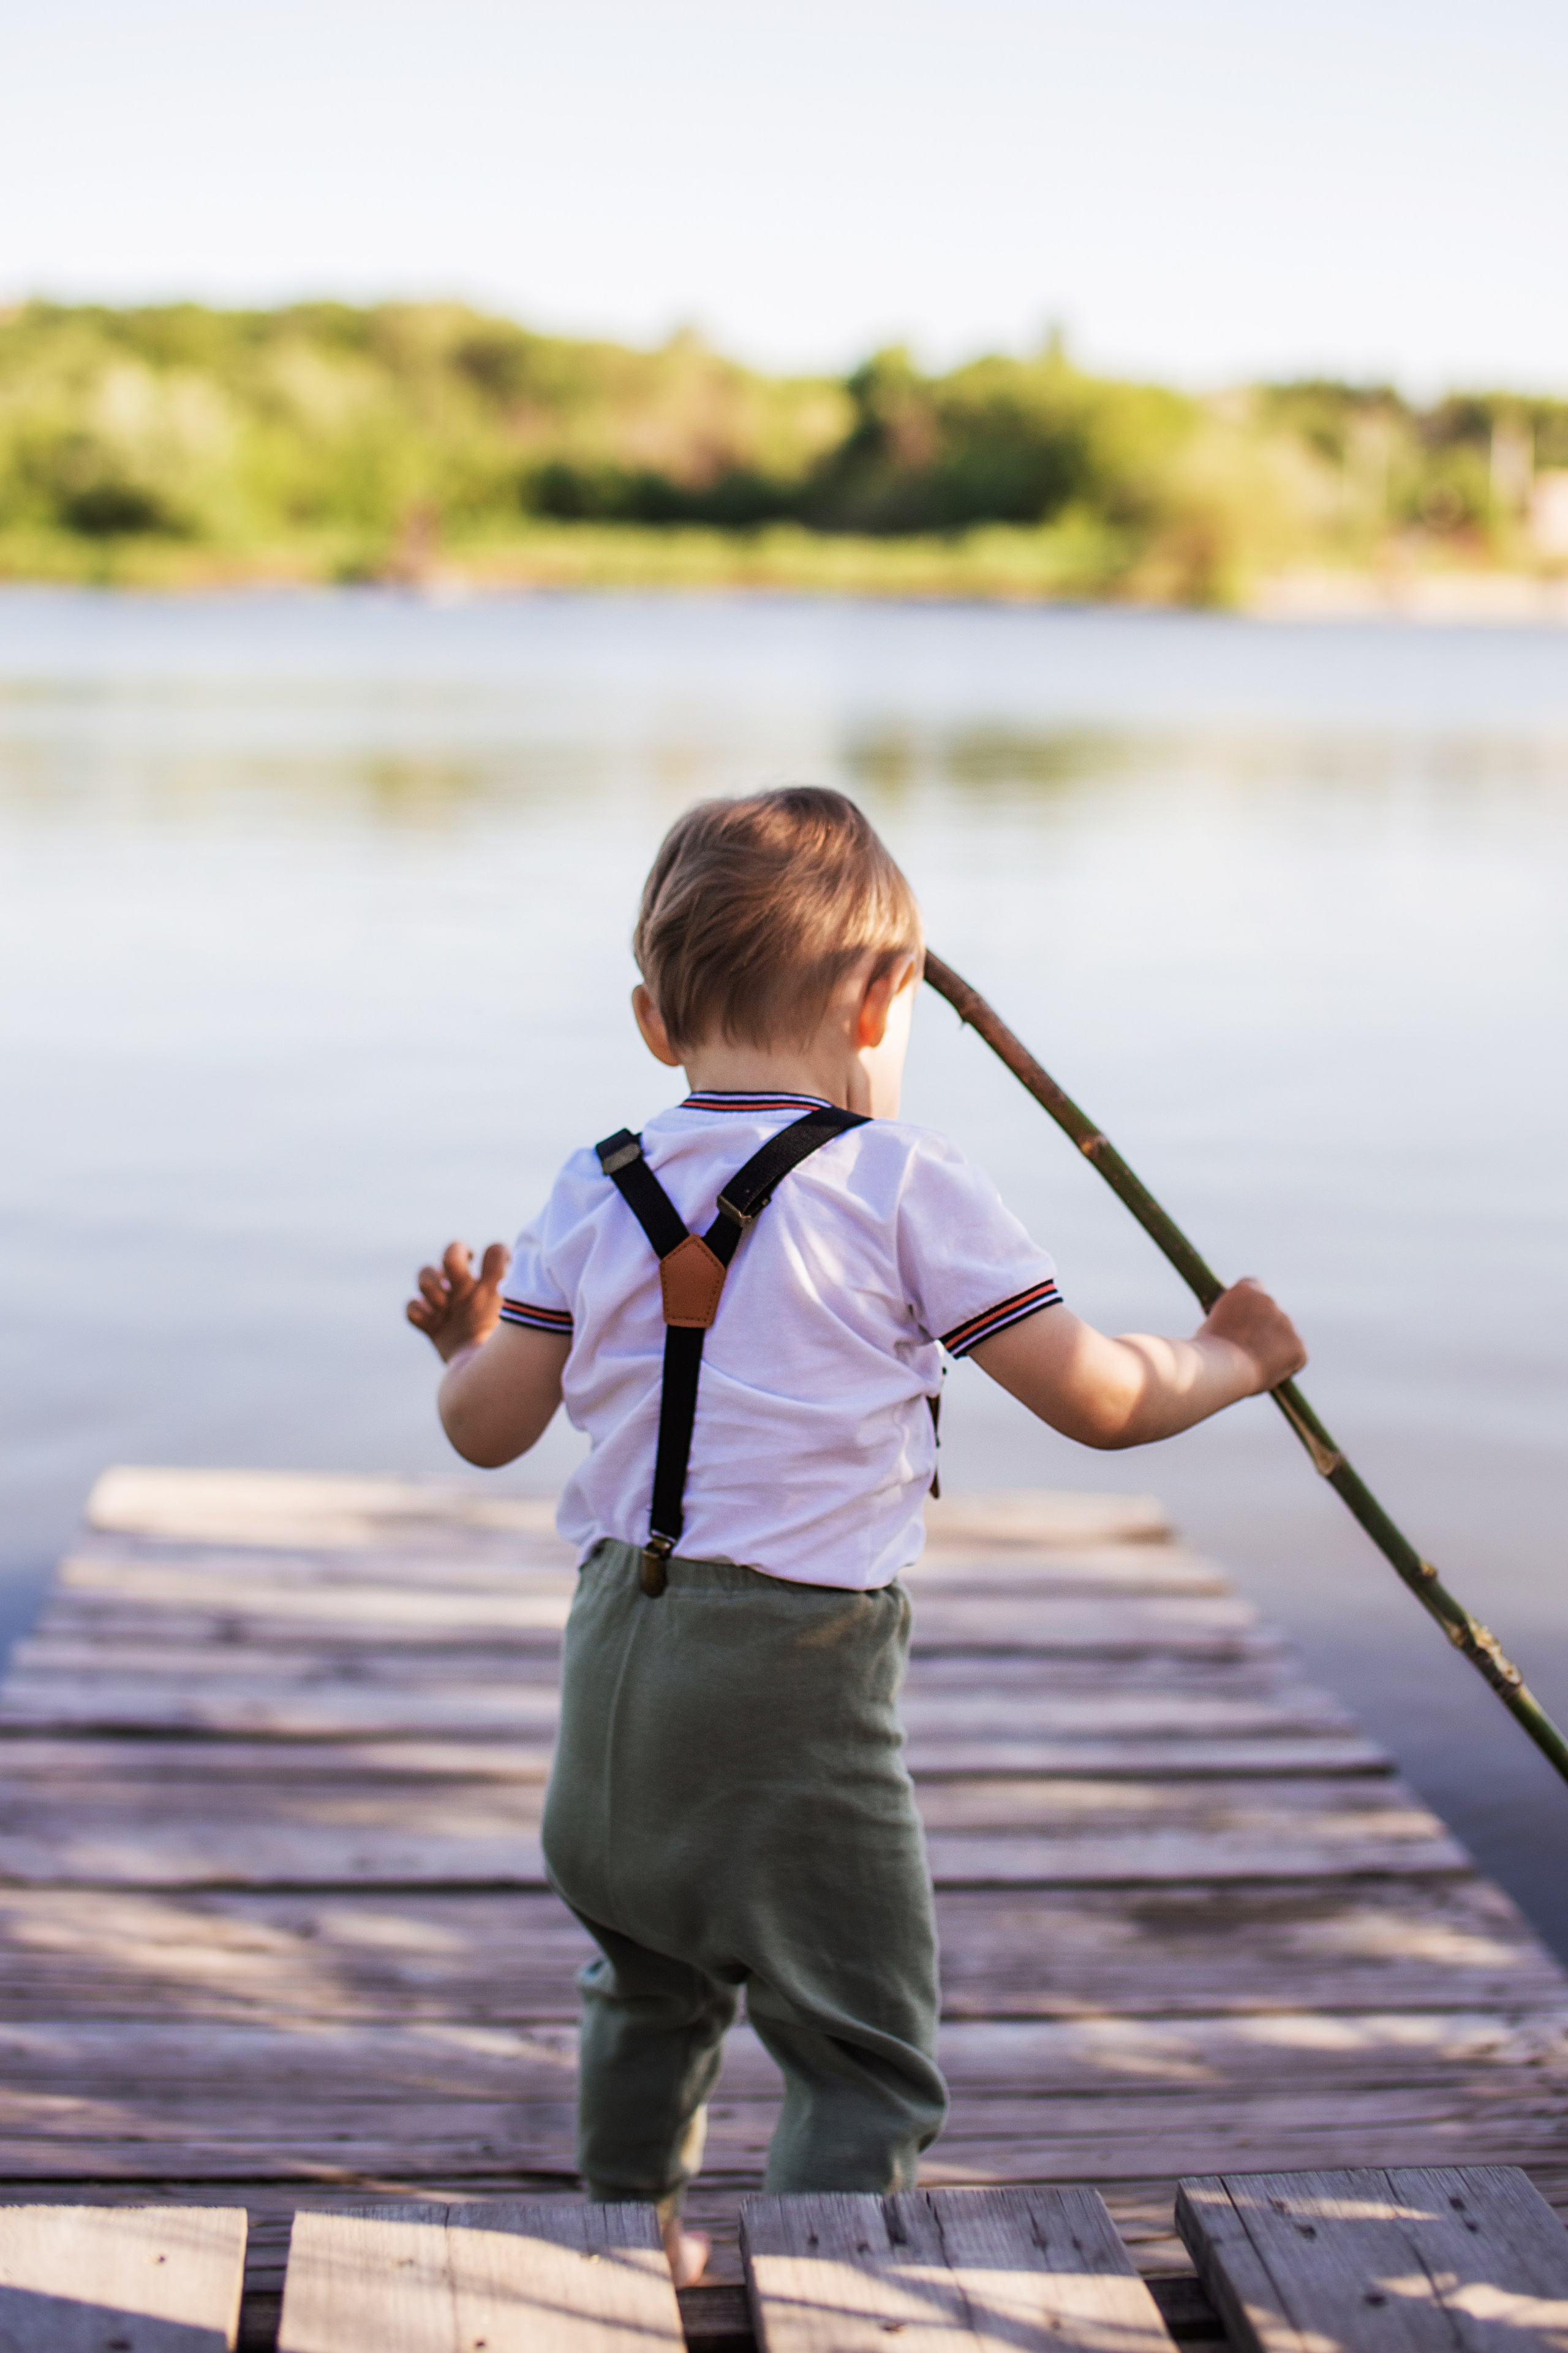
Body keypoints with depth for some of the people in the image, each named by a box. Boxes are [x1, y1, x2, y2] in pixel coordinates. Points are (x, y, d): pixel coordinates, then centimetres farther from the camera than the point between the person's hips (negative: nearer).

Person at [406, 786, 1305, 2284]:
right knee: (866, 2058, 4)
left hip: (620, 1641, 6)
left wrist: (467, 1340, 29)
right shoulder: (906, 1185, -8)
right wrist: (1231, 1358, 13)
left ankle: (629, 2246, 45)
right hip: (797, 1670, -6)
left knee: (648, 1982, 28)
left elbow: (488, 1429, 8)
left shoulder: (596, 1194, 5)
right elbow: (1099, 1403, -6)